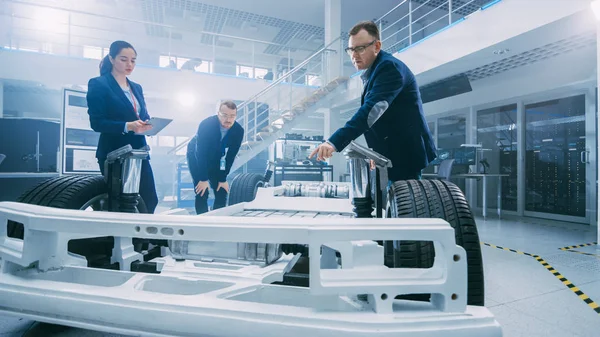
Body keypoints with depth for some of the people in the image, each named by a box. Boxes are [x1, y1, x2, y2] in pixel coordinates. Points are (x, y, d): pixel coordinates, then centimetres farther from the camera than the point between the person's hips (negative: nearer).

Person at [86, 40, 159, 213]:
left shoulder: (137, 87, 18)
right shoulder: (98, 84, -3)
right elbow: (96, 123, -12)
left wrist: (147, 124, -6)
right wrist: (127, 126, -26)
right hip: (113, 154, -6)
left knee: (150, 201, 1)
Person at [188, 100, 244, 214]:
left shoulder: (238, 130, -22)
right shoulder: (206, 124, -32)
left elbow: (230, 156, -14)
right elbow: (200, 153, -28)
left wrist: (223, 179, -13)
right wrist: (203, 179, -27)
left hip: (215, 159, 4)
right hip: (196, 157, -4)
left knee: (222, 193, -2)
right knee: (202, 193, -13)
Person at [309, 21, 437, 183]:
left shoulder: (389, 67, -17)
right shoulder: (373, 72, 15)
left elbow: (371, 110, -32)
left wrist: (334, 142, -41)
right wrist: (377, 152, 13)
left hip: (406, 154, -10)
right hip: (392, 155, 10)